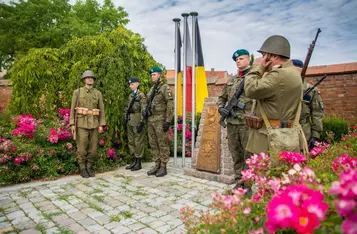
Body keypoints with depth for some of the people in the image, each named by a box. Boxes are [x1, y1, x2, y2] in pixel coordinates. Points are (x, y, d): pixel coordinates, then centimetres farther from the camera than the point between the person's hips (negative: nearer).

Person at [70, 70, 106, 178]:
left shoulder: (98, 93, 6)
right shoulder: (77, 92, 1)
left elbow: (101, 110, 6)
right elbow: (73, 109, 1)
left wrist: (101, 125, -2)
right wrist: (72, 124, -7)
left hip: (93, 124, 3)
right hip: (81, 123, -2)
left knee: (93, 147, 4)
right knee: (82, 147, -2)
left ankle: (89, 167, 20)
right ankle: (82, 168, 13)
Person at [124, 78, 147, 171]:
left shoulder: (141, 95, -8)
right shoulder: (130, 95, 16)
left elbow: (143, 110, -14)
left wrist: (141, 122, -18)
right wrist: (125, 117, 11)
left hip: (137, 121, -8)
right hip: (130, 121, 8)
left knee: (138, 141, -1)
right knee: (131, 141, 12)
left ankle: (139, 163, 8)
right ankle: (134, 161, 22)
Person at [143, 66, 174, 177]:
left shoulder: (165, 88, -7)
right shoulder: (152, 89, 18)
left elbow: (170, 105, -14)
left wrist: (167, 121, -19)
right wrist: (146, 111, 5)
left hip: (160, 120, -8)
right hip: (151, 120, 8)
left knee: (162, 144, -2)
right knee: (153, 144, 10)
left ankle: (163, 167, 7)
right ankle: (157, 165, 19)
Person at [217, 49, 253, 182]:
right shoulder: (231, 80, 17)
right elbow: (222, 98, 23)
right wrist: (220, 108, 4)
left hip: (247, 122, -6)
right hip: (231, 122, 6)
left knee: (248, 154, 1)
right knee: (235, 153, 12)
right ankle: (239, 179, 25)